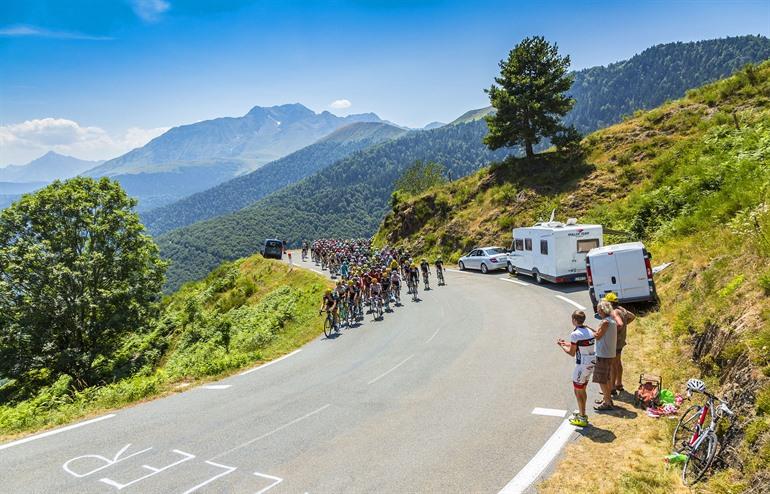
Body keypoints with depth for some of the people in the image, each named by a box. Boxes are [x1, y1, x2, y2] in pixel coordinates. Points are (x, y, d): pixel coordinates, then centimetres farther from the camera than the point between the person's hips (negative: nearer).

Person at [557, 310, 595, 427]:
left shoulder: (575, 334, -19)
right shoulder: (589, 331, 5)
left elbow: (572, 353, -12)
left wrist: (561, 345, 3)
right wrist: (566, 343, 21)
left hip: (582, 366, -8)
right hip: (592, 364, 8)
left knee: (578, 391, 7)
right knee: (582, 389, 24)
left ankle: (582, 418, 14)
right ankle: (581, 411, 38)